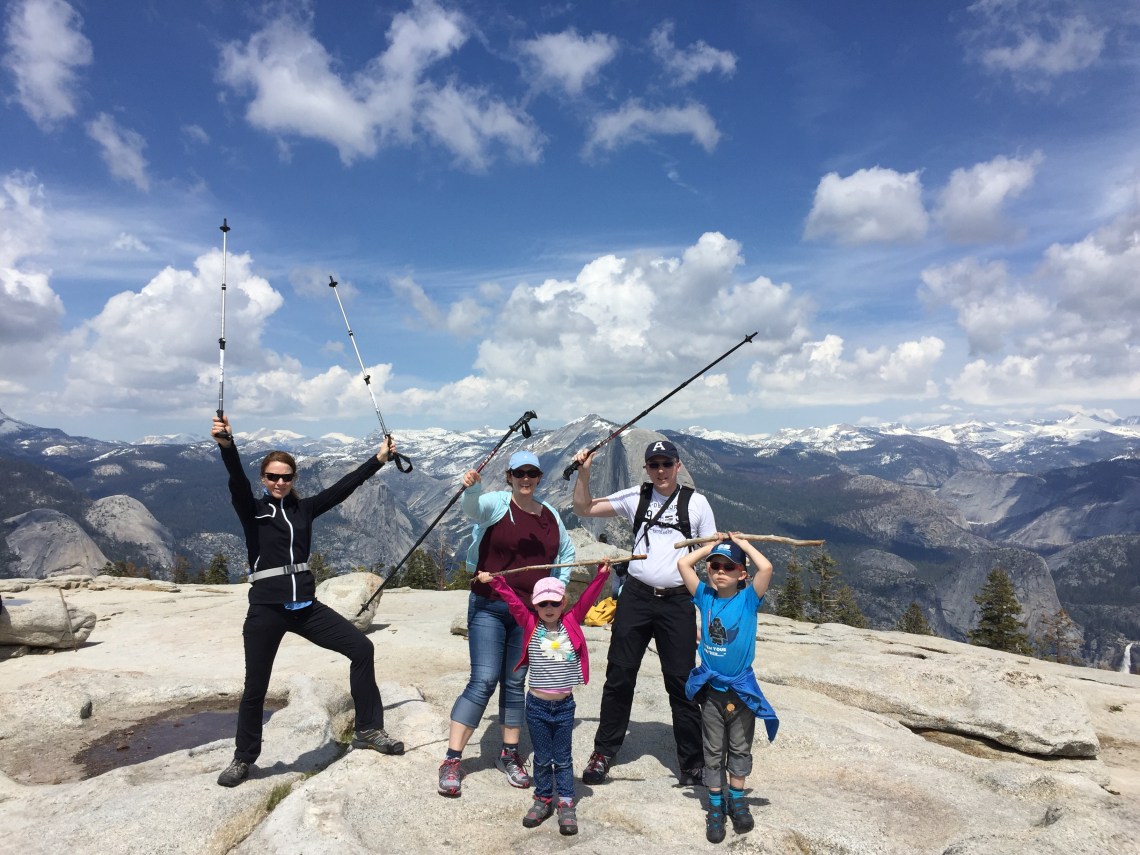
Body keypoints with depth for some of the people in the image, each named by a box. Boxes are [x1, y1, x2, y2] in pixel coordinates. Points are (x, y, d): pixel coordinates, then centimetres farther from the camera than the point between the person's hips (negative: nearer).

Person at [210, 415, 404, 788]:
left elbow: (343, 487, 7)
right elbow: (237, 481, -21)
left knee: (361, 648, -2)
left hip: (305, 605, 4)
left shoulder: (303, 509, 9)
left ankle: (368, 730, 10)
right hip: (266, 611, -4)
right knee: (255, 688, 6)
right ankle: (243, 759, 31)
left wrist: (378, 458, 6)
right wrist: (226, 445, -40)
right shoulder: (252, 510, -2)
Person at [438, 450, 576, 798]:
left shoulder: (550, 515, 8)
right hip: (489, 608, -4)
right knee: (483, 681, -9)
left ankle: (509, 755, 25)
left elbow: (567, 552, 23)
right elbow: (473, 507, -31)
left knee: (515, 683, 12)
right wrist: (470, 488, -53)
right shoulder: (497, 503, -7)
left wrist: (557, 586, 11)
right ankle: (451, 760, 1)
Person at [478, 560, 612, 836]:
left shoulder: (571, 623, -2)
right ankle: (543, 799, 29)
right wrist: (494, 581, -7)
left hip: (564, 705, 0)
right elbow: (512, 599, -5)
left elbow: (587, 598, -7)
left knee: (563, 758, 11)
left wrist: (601, 575, -14)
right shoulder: (530, 624, -3)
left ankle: (566, 804, 21)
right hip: (537, 705, 0)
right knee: (542, 758, 14)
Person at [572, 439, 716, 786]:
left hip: (678, 601, -1)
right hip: (635, 597, 2)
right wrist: (584, 473, -7)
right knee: (619, 675, 7)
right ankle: (603, 752, 23)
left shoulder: (696, 502, 1)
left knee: (682, 681, 3)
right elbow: (584, 509, 8)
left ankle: (692, 763, 18)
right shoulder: (635, 497, 6)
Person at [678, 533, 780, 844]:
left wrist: (742, 542, -13)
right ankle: (715, 807, 25)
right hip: (711, 689, 1)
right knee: (713, 752, 12)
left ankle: (737, 801, 33)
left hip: (742, 688, -1)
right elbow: (683, 563, -9)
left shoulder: (748, 598, -9)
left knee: (740, 748, 16)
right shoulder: (705, 597, -4)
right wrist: (712, 545, -2)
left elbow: (766, 567, -25)